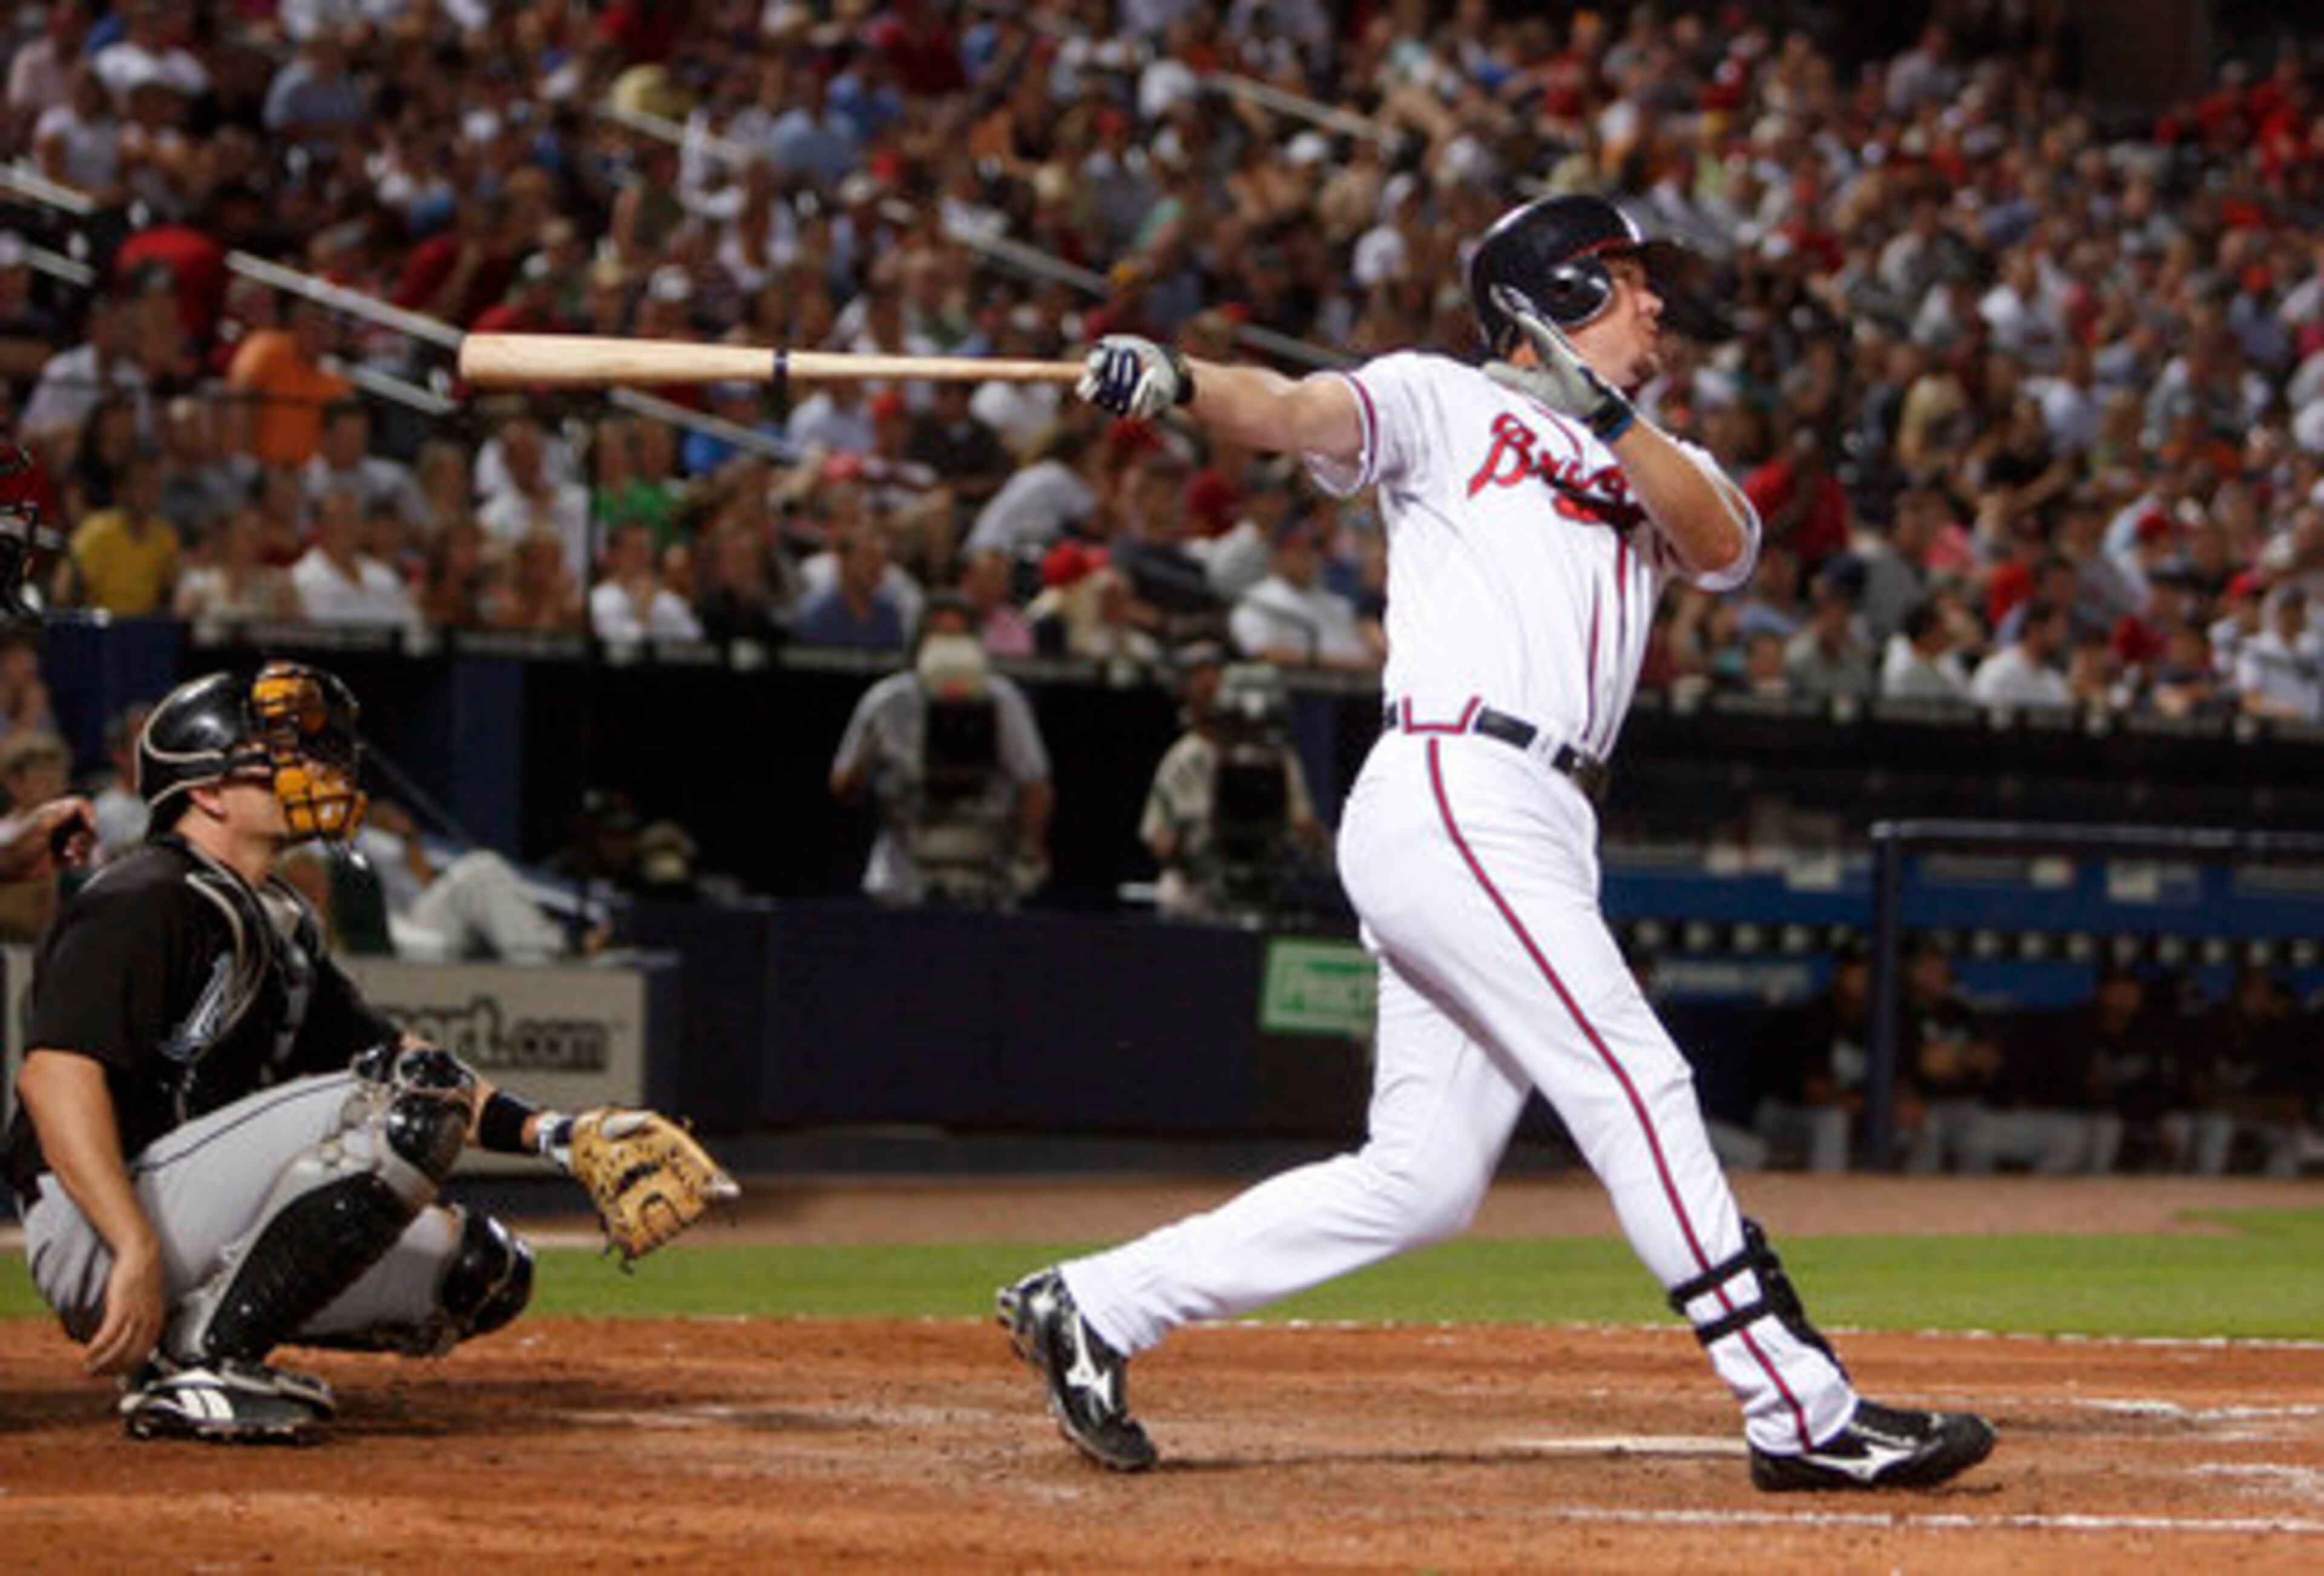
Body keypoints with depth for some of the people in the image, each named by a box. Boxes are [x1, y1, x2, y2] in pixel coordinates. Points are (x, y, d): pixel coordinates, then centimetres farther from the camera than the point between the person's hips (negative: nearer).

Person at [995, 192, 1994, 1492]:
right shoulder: (1447, 404, 7)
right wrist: (1177, 383, -30)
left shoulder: (1648, 470, 25)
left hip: (1541, 836, 8)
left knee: (1424, 1179, 6)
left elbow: (1725, 544, 4)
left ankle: (1097, 1308, 13)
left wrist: (1605, 414, -10)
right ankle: (1805, 1415, -11)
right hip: (1452, 791, -8)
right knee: (1637, 1091, -11)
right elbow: (1303, 411, -10)